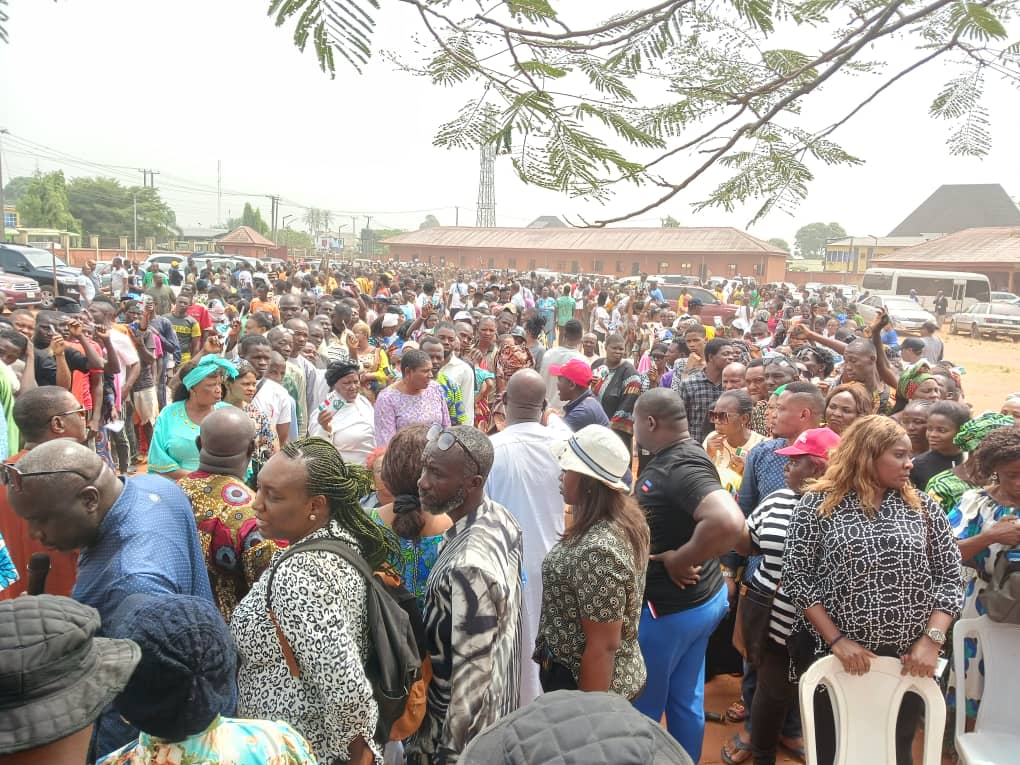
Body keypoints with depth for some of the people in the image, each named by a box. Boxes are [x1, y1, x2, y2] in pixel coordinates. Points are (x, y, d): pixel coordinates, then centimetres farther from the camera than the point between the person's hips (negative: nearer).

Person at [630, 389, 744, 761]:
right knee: (686, 701, 22)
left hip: (669, 607, -9)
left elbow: (728, 522, -42)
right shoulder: (668, 457, 3)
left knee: (641, 706, 11)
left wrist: (679, 559, -29)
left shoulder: (682, 465, -26)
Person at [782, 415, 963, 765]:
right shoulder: (818, 504, -8)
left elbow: (950, 577, 2)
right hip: (832, 655, -2)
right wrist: (836, 639, -15)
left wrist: (932, 639, -10)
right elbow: (796, 577, -9)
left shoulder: (923, 507, 2)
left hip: (907, 659, 2)